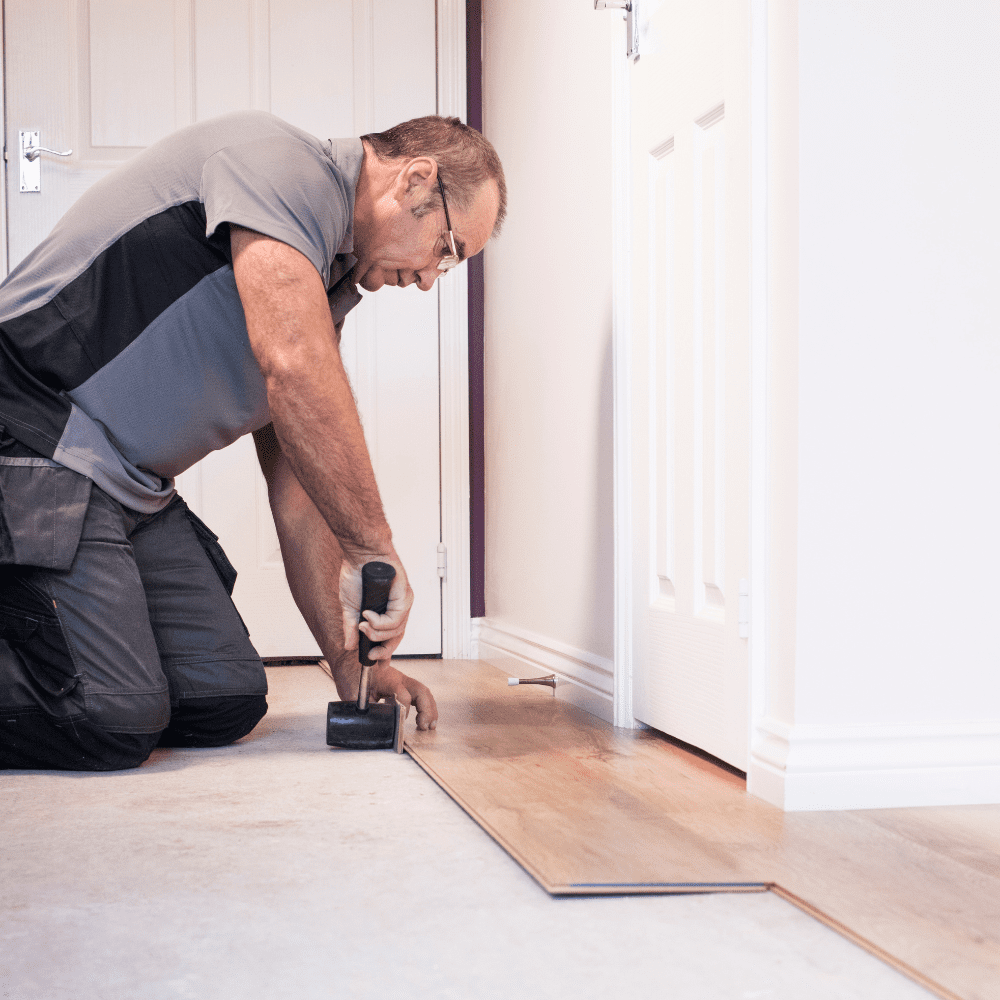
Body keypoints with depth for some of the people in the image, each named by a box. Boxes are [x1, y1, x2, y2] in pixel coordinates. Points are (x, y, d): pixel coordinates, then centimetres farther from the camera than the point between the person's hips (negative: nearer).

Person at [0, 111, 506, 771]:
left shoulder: (321, 288, 16)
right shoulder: (284, 162, -13)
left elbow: (299, 485, 18)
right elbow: (294, 372, -27)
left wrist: (352, 664, 12)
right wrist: (373, 548, -18)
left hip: (134, 488, 10)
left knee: (229, 704, 1)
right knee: (115, 725, -20)